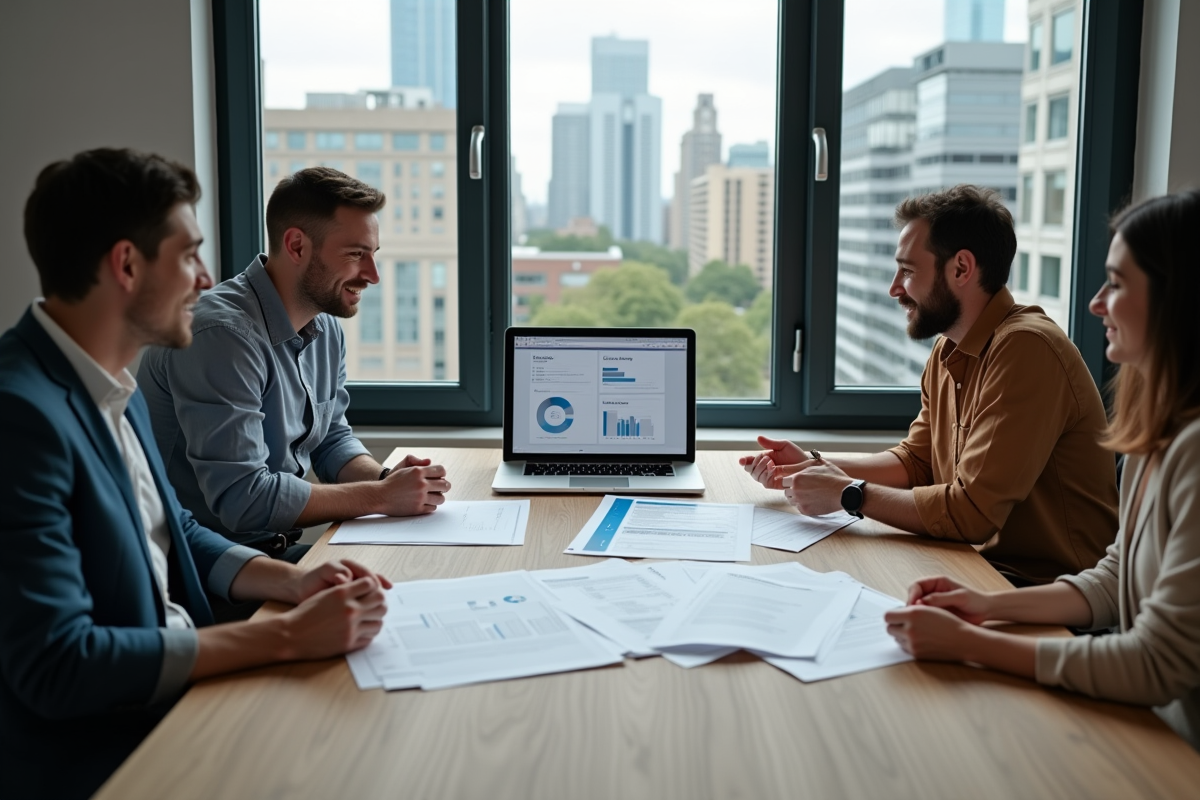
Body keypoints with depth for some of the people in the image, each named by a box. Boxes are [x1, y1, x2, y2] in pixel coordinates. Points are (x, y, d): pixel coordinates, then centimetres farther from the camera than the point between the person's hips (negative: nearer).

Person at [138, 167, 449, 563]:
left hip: (277, 551, 8)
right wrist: (381, 497, -21)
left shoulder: (324, 327, 7)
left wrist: (385, 478, -6)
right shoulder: (222, 334, -22)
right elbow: (242, 498, -26)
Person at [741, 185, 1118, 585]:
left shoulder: (1024, 349, -22)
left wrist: (849, 493, -16)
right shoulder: (948, 351, 7)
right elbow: (915, 461, 15)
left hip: (1048, 586, -7)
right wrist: (813, 465, 2)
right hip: (987, 563, 7)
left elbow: (972, 512, -25)